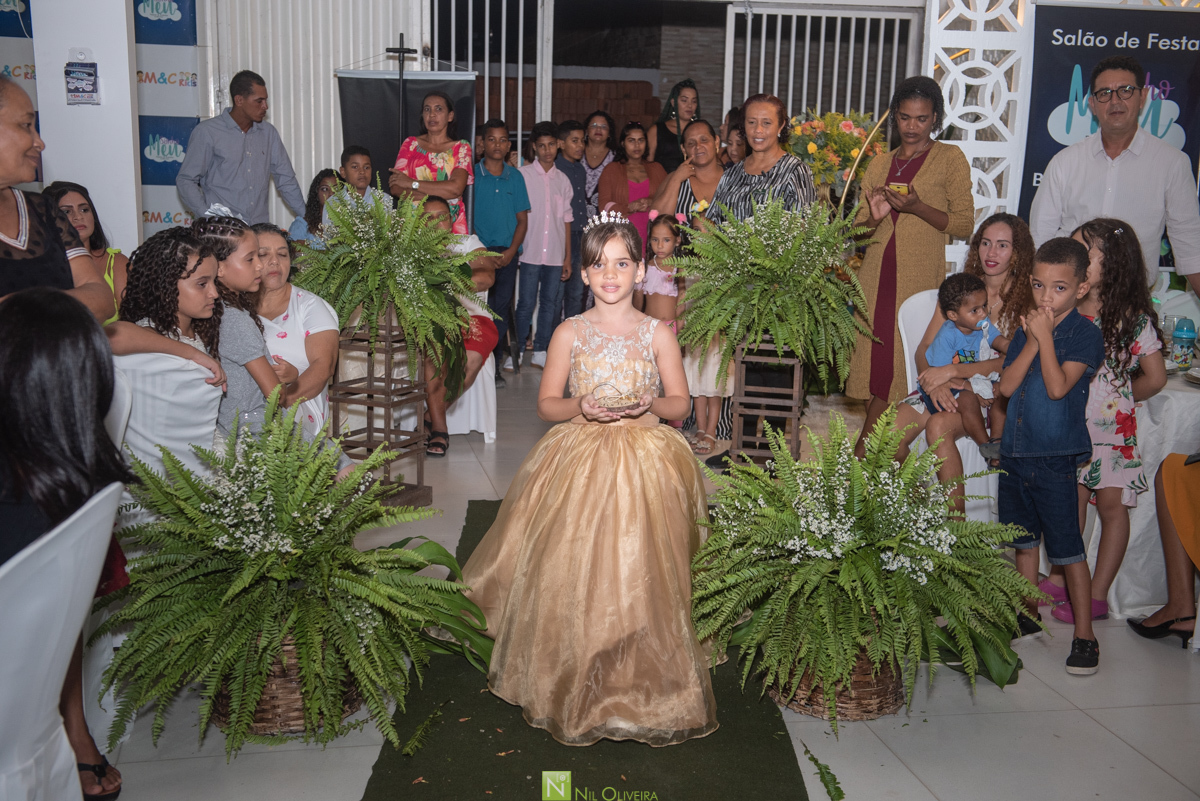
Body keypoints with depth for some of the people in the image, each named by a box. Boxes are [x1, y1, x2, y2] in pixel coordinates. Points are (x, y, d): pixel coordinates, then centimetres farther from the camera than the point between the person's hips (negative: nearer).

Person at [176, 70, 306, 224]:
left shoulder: (268, 132, 14)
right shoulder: (206, 132, 1)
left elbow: (285, 179, 18)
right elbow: (186, 181, 1)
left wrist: (306, 217, 8)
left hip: (260, 229, 4)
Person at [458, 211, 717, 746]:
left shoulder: (658, 334, 5)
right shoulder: (570, 333, 5)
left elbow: (680, 403, 8)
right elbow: (547, 404, 6)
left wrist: (650, 404, -14)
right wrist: (582, 408, -14)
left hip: (645, 466, 0)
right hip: (579, 464, 0)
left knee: (640, 577, -7)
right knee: (573, 578, -6)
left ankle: (644, 686, 12)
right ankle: (575, 688, 12)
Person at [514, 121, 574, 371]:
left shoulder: (563, 180, 12)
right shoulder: (523, 175, 2)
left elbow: (566, 220, 13)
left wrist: (568, 257, 10)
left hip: (556, 254, 3)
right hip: (530, 252, -3)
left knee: (550, 302, 6)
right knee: (526, 303, -3)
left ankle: (540, 352, 15)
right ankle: (515, 350, 8)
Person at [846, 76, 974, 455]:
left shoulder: (950, 159, 5)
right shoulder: (879, 165, 17)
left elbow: (964, 225, -1)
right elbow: (859, 228, 18)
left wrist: (917, 207, -15)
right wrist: (874, 215, -4)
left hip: (920, 276, -4)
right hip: (876, 275, 4)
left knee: (901, 359, -7)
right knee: (876, 356, 0)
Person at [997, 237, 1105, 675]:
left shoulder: (1085, 334, -8)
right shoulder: (1027, 329, 9)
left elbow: (1057, 387, -21)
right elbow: (1006, 386, -2)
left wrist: (1046, 337, -19)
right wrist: (1032, 342, -11)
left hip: (1055, 458, -6)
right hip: (1015, 453, 6)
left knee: (1067, 547, -2)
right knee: (1024, 539, 18)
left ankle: (1085, 635, 9)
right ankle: (1028, 615, 34)